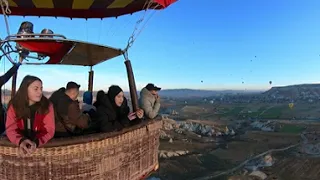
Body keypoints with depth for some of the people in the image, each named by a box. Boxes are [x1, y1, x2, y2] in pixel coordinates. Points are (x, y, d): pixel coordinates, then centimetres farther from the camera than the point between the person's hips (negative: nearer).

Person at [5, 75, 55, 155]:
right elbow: (11, 129, -8)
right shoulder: (14, 105, -4)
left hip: (41, 145, -1)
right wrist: (21, 141, -28)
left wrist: (36, 142, -29)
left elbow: (49, 130, -11)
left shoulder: (47, 106, -9)